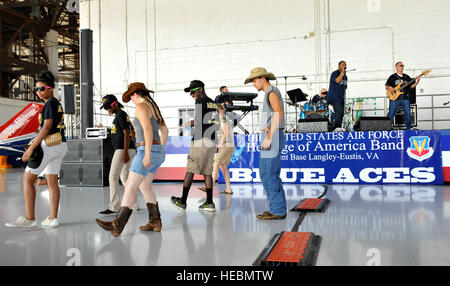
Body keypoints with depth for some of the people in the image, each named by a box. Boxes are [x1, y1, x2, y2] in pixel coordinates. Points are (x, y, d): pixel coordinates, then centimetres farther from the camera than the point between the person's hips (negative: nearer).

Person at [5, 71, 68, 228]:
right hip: (59, 145, 10)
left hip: (49, 145, -10)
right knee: (52, 182, 8)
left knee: (27, 178, -5)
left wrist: (31, 148, -20)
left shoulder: (50, 103, -10)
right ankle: (53, 218, 9)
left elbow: (47, 127, -18)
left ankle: (29, 218, -6)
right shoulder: (57, 103, 19)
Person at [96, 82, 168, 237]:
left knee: (130, 187, -9)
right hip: (157, 151, 9)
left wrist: (147, 153, -26)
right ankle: (155, 222, 16)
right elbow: (165, 131, 24)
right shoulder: (154, 107, 19)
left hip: (146, 151, -9)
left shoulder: (141, 107, -9)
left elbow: (148, 129, -23)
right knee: (145, 186, 16)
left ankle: (117, 225, -10)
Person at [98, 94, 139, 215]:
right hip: (130, 150, 10)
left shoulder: (120, 115, -10)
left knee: (113, 177, -8)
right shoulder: (124, 115, 19)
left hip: (122, 150, -10)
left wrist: (125, 152, -23)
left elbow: (126, 134, -18)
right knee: (125, 177, 16)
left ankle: (114, 207, -8)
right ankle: (134, 205, 20)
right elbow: (133, 133, 24)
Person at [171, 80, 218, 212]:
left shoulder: (200, 102, -6)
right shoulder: (213, 103, 18)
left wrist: (190, 123, 4)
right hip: (211, 141, 8)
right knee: (207, 172, 7)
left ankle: (183, 201, 6)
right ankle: (209, 202, 5)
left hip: (200, 141, -8)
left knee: (190, 170, 0)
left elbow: (199, 121, -16)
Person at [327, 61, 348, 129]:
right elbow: (338, 80, -26)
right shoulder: (335, 73, -6)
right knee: (338, 112, -19)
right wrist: (342, 71, -20)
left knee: (341, 113, 4)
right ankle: (336, 127, -18)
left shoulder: (345, 76, 18)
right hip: (335, 98, -8)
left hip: (341, 98, 8)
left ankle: (338, 128, 9)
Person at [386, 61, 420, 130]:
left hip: (405, 98, 3)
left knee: (408, 113, 0)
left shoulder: (407, 77, 18)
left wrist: (417, 82, -1)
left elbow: (411, 86, 15)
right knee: (391, 114, -5)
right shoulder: (392, 77, 7)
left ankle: (409, 128, 9)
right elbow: (386, 86, 4)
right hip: (394, 98, -3)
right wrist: (389, 88, -18)